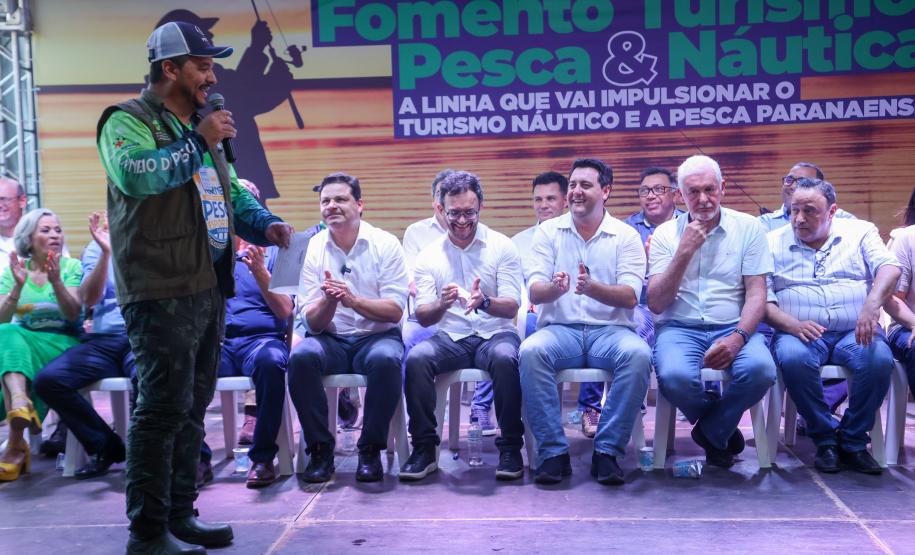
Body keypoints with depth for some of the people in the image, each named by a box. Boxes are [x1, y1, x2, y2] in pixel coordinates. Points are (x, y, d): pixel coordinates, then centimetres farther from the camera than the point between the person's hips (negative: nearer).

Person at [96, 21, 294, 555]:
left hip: (209, 289, 9)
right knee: (164, 409, -8)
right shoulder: (129, 120, -6)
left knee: (192, 407, 14)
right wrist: (199, 141, -18)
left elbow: (232, 192, 26)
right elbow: (134, 174, -28)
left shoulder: (199, 127, 19)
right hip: (162, 292, -9)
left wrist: (266, 223, 7)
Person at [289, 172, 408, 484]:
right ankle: (320, 448, -14)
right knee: (301, 356, -30)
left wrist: (353, 300, -24)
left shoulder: (385, 244, -2)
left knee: (386, 359, -35)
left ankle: (371, 449, -15)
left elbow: (395, 311, -9)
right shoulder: (313, 248, 3)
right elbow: (312, 322, -1)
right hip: (330, 340, 2)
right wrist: (328, 302, -24)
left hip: (377, 337, -2)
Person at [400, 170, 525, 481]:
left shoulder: (502, 247, 2)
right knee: (416, 358, -29)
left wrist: (485, 302, -28)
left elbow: (512, 307, -6)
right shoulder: (429, 255, 7)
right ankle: (424, 449, -16)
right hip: (450, 338, 2)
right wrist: (442, 304, -23)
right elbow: (422, 317, 1)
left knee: (505, 358, -36)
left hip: (495, 334, -2)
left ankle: (511, 447, -19)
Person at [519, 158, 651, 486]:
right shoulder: (548, 232, 9)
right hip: (560, 329, 1)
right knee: (530, 351, -32)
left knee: (637, 354, -33)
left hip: (610, 330, 0)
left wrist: (592, 289, -27)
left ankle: (608, 450, -20)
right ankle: (553, 451, -21)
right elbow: (534, 292, -1)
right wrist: (553, 289, -26)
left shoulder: (626, 236, 6)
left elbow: (630, 298, -7)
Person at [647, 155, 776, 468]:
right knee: (675, 376, -34)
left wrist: (738, 337, -18)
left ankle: (712, 432, 0)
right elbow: (656, 304, -2)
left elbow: (756, 293, 0)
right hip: (679, 328, 0)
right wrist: (684, 253, -12)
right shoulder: (665, 234, 6)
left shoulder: (748, 228, 6)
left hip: (733, 327, 1)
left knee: (760, 369, -32)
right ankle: (723, 429, 3)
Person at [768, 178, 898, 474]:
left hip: (855, 332, 1)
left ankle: (853, 441, -10)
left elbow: (889, 268, -5)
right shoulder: (774, 242, 10)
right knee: (793, 358, -35)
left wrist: (872, 305, -26)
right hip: (799, 332, -1)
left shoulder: (860, 232, 12)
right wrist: (792, 324, -19)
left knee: (879, 359, -32)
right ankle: (825, 438, -14)